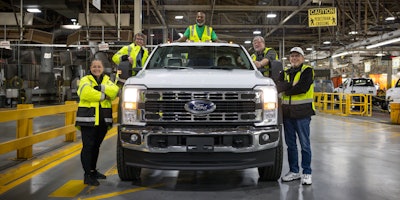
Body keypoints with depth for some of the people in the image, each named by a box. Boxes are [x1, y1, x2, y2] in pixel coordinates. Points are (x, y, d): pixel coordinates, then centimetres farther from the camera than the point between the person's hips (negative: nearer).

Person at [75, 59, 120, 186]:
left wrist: (101, 87, -17)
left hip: (103, 120, 5)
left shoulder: (107, 81, 17)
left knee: (96, 146, 16)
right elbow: (86, 92, -18)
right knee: (88, 146, -7)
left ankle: (93, 171, 29)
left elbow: (115, 91, -4)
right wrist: (104, 96, -10)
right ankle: (87, 175, -4)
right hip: (88, 118, -5)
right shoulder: (85, 80, 4)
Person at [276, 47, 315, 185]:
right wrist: (291, 86, -21)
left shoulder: (307, 71, -1)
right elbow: (280, 85, -3)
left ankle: (307, 173, 7)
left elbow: (303, 88, -17)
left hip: (302, 112, -6)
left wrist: (285, 90, -8)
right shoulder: (285, 73, 17)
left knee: (305, 144, -1)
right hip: (287, 112, 6)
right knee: (290, 144, 11)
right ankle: (294, 171, 21)